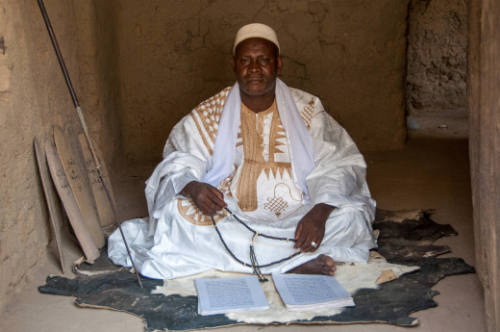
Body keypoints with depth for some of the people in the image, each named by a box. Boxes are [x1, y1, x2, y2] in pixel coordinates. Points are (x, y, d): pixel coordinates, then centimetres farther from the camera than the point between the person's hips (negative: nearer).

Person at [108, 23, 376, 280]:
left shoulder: (307, 110, 2)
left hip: (294, 220, 0)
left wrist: (320, 211, -25)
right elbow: (178, 163, -4)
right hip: (227, 219, 0)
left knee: (351, 216, -25)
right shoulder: (209, 115, 2)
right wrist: (192, 187, -30)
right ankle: (291, 262, -27)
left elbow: (339, 166, -5)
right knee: (177, 211, -27)